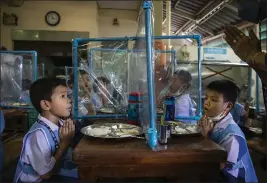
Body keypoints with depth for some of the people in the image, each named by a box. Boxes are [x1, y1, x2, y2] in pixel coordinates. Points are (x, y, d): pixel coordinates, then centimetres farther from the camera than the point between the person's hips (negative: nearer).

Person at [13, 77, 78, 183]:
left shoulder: (60, 124, -7)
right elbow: (46, 174, -22)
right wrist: (65, 142, -21)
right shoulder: (39, 133, -26)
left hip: (53, 174, 6)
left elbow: (66, 157, 2)